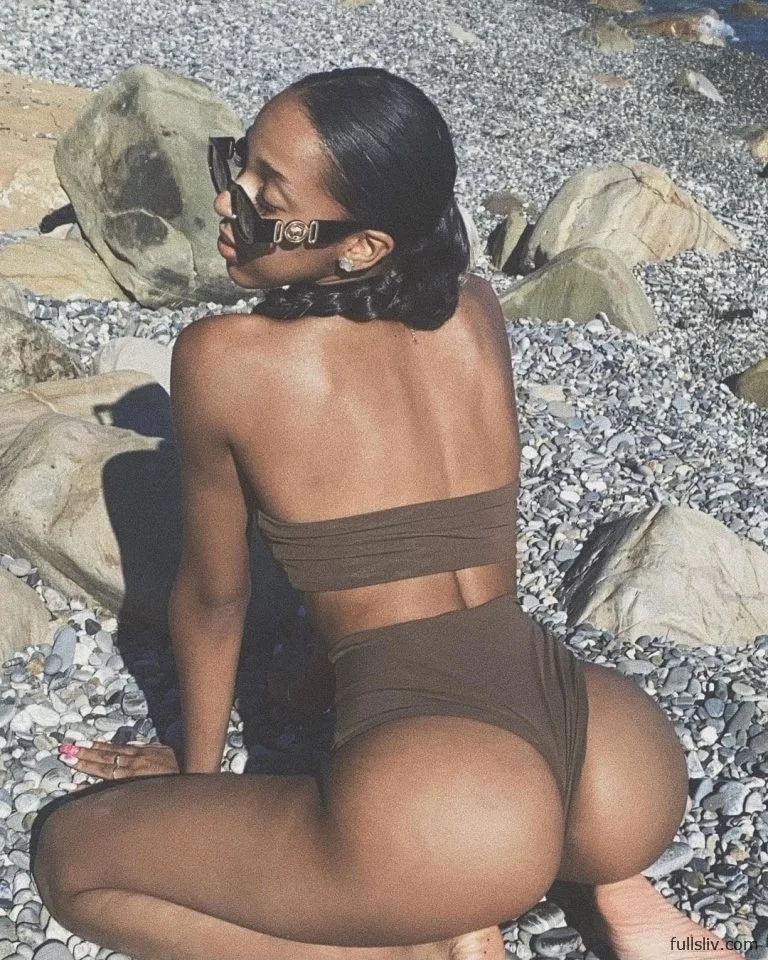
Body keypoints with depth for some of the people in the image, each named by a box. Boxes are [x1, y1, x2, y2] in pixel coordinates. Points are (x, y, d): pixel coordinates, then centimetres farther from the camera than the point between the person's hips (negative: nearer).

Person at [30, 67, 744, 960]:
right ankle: (604, 884, 18)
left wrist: (196, 768, 29)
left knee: (68, 855, 11)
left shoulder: (222, 358, -5)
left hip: (457, 812, -7)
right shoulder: (473, 310, 11)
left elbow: (213, 598, 10)